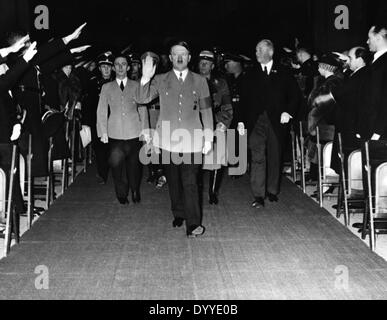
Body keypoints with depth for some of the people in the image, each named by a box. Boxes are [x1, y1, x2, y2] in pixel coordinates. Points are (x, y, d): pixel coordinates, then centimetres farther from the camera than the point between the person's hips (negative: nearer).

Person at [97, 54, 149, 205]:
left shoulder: (136, 86, 10)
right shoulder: (106, 87, 11)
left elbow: (142, 109, 9)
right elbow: (101, 111, 8)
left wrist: (144, 130, 2)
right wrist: (103, 132, 0)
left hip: (134, 132, 0)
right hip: (115, 133, 1)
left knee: (134, 163, 3)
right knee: (117, 163, -1)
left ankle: (135, 192, 24)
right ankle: (122, 194, 17)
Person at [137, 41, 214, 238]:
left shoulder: (199, 82, 9)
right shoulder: (160, 81, 9)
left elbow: (206, 112, 10)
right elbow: (142, 99, -2)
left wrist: (208, 138, 6)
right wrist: (146, 78, -18)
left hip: (191, 141, -1)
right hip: (168, 140, 2)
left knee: (190, 183, -7)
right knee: (173, 182, 9)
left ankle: (193, 224, -3)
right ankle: (178, 215, 27)